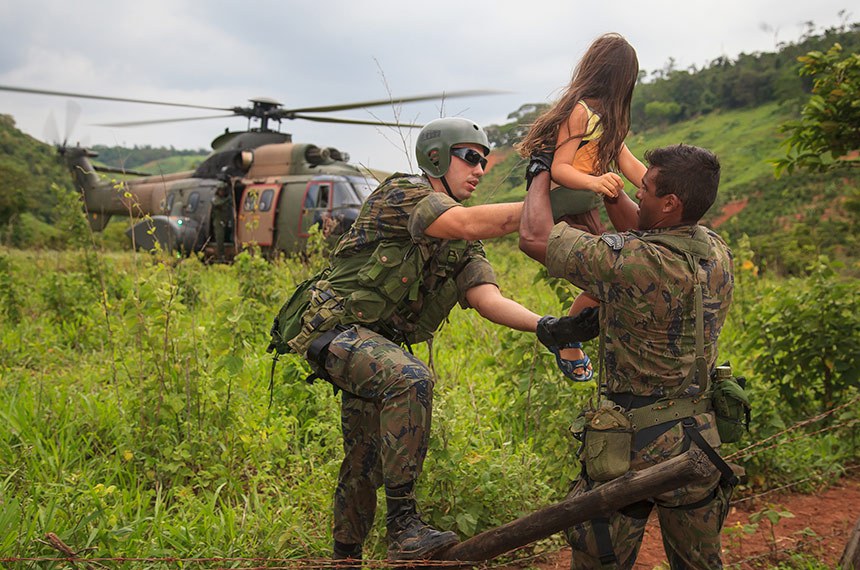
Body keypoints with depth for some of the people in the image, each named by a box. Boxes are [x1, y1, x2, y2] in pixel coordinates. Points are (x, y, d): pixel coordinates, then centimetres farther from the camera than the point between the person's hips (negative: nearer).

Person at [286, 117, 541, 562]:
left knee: (366, 464, 16)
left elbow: (487, 299, -5)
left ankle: (345, 555, 35)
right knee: (410, 380, -35)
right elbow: (470, 224, -29)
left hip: (382, 344, 9)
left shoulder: (463, 246, 10)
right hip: (337, 329, -8)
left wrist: (546, 325, -22)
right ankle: (403, 524, -29)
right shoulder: (402, 193, -12)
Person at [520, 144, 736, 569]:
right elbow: (649, 234, 17)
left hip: (633, 444, -6)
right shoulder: (717, 254, -2)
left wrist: (541, 174, 2)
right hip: (700, 439, 7)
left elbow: (534, 238, -16)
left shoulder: (630, 264, -24)